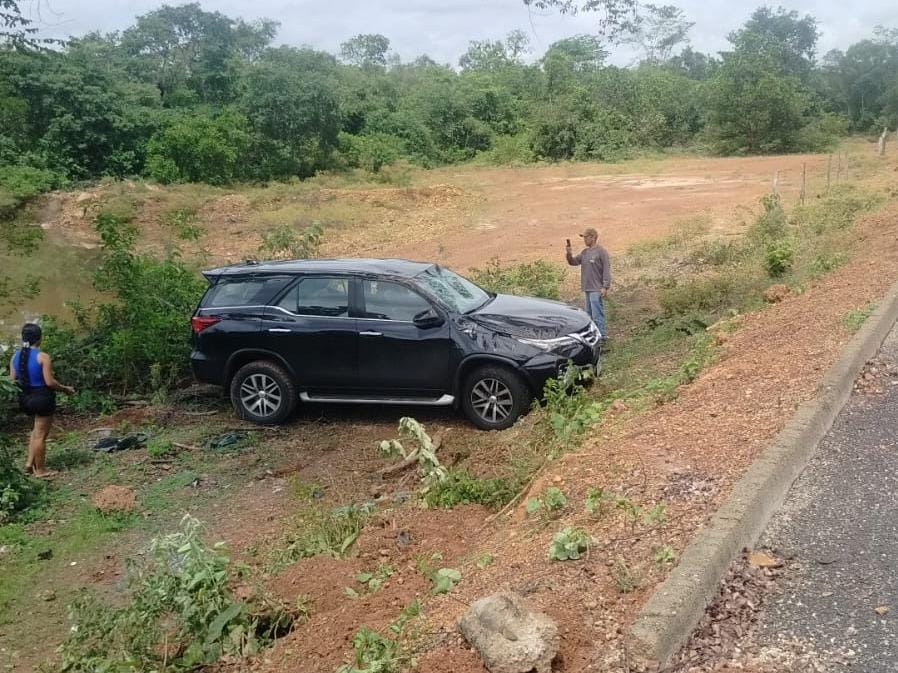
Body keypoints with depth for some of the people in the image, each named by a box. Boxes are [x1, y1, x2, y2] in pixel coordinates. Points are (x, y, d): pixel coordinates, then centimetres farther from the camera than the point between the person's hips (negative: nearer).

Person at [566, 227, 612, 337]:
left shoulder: (601, 251, -9)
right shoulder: (585, 252, 13)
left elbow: (606, 270, -12)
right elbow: (574, 262, 15)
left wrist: (605, 287, -17)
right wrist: (569, 254, -5)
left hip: (597, 289, -8)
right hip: (587, 288, 8)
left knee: (597, 313, -11)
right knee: (589, 313, 13)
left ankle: (601, 335, -9)